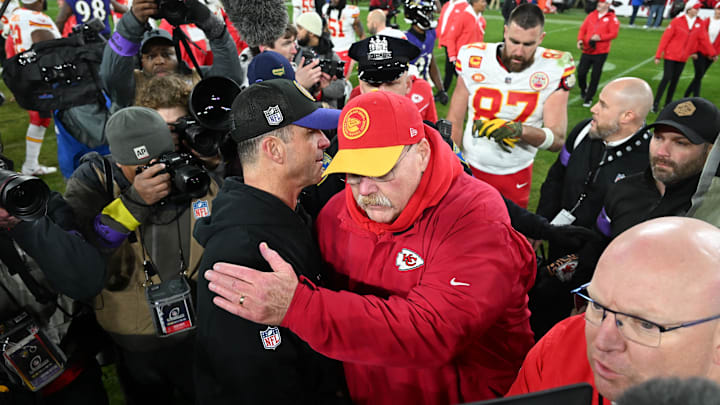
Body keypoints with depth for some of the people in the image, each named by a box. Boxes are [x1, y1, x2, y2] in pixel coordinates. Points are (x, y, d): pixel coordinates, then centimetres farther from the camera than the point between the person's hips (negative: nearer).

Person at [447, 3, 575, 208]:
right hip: (470, 167, 1)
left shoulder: (553, 71, -11)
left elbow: (557, 139, -13)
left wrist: (519, 130, -31)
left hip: (515, 176, 0)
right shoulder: (474, 61, -9)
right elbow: (454, 121, -1)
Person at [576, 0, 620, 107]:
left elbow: (614, 34, -10)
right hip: (587, 51, 3)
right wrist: (580, 39, -7)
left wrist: (600, 37, -21)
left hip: (601, 53, -3)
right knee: (581, 73, -2)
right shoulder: (591, 15, 10)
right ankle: (583, 89, 28)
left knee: (595, 77, 2)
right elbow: (583, 29, 9)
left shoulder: (612, 18, -3)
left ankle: (588, 99, 13)